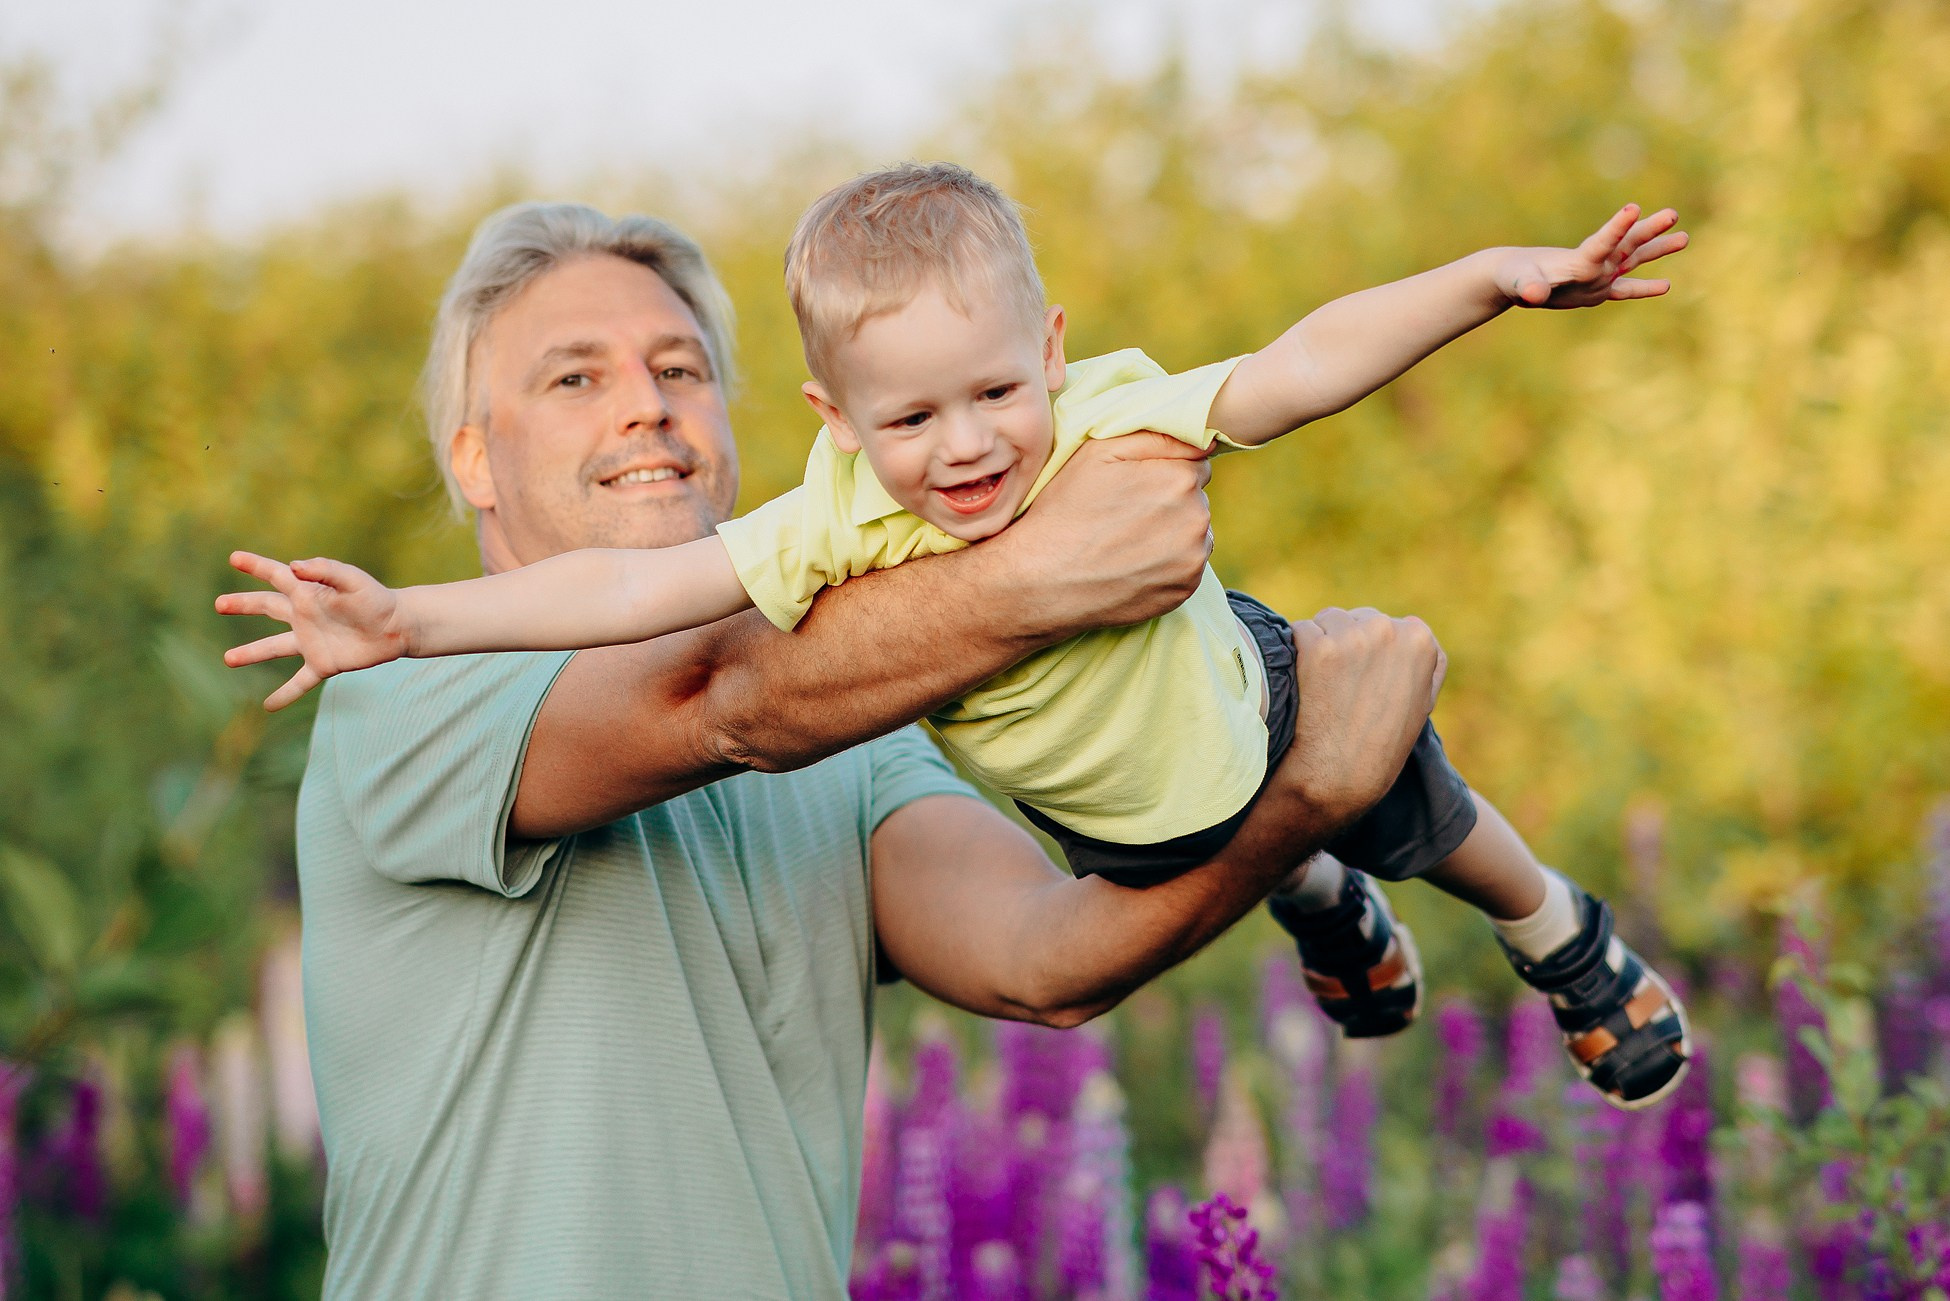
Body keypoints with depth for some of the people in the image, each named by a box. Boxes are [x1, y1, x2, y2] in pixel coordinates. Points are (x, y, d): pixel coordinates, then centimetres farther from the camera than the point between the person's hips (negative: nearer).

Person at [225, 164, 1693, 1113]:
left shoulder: (1116, 426, -41)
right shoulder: (841, 526, -38)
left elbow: (1306, 365, -44)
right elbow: (631, 588, -41)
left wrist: (1498, 276, -55)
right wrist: (410, 621, -49)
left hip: (1247, 706, -2)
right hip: (1098, 806, 2)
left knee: (1423, 826, 26)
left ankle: (1569, 939, 60)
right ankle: (1334, 918, 72)